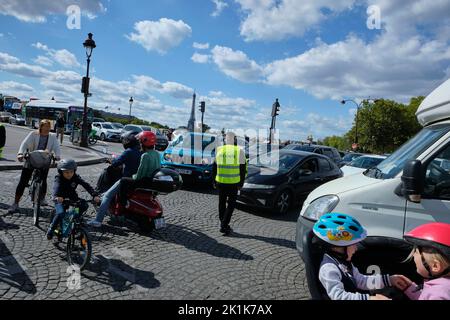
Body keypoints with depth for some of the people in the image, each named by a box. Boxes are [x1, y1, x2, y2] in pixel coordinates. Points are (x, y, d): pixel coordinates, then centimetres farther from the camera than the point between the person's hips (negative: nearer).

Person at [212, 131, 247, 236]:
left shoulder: (219, 150, 2)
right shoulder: (239, 151, -5)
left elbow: (214, 167, 7)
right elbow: (243, 169, -3)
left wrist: (214, 181, 16)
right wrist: (241, 183, 5)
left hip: (221, 182, 3)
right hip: (233, 183, -3)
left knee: (222, 203, 15)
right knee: (231, 204, 6)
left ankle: (223, 225, 23)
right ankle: (224, 226, -2)